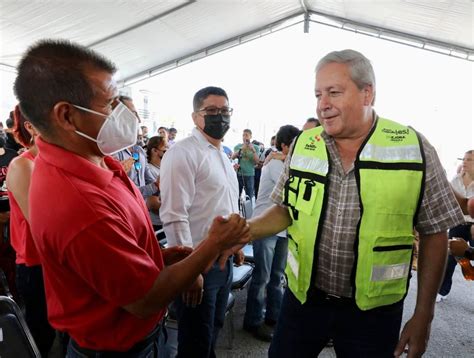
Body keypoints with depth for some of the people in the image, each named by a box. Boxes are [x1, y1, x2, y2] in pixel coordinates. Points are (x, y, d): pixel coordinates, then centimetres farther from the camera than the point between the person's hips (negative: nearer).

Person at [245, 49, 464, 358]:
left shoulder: (415, 149, -10)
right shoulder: (303, 145, -3)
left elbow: (434, 234, -3)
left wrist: (424, 314, -3)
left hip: (373, 310, -1)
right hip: (302, 297, 2)